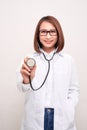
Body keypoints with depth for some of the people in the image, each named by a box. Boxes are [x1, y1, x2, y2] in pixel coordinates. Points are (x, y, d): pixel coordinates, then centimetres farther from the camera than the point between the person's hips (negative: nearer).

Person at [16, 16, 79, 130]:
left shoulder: (69, 60, 1)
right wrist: (26, 81, -39)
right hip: (35, 119, 0)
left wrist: (68, 110, -10)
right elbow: (22, 88, -18)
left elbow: (74, 89, 4)